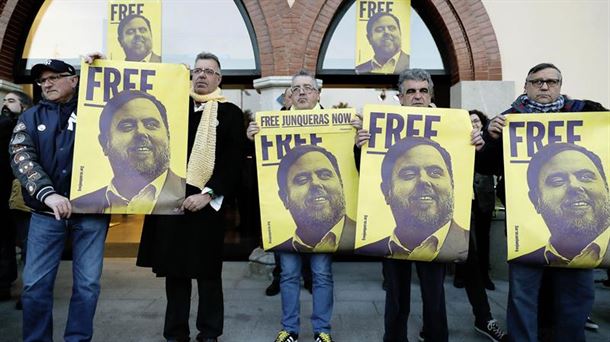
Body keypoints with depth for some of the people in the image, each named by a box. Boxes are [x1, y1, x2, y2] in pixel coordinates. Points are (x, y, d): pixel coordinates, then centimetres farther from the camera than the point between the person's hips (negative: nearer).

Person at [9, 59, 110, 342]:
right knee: (35, 283, 5)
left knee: (87, 283, 3)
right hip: (47, 212, 2)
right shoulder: (31, 118, 8)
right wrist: (48, 194, -22)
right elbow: (21, 158, -5)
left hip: (91, 210, -1)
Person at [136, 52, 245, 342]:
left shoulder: (230, 113, 1)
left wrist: (207, 194, -14)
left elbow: (234, 162, -5)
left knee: (208, 272, 6)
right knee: (174, 269, 11)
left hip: (207, 204, -3)